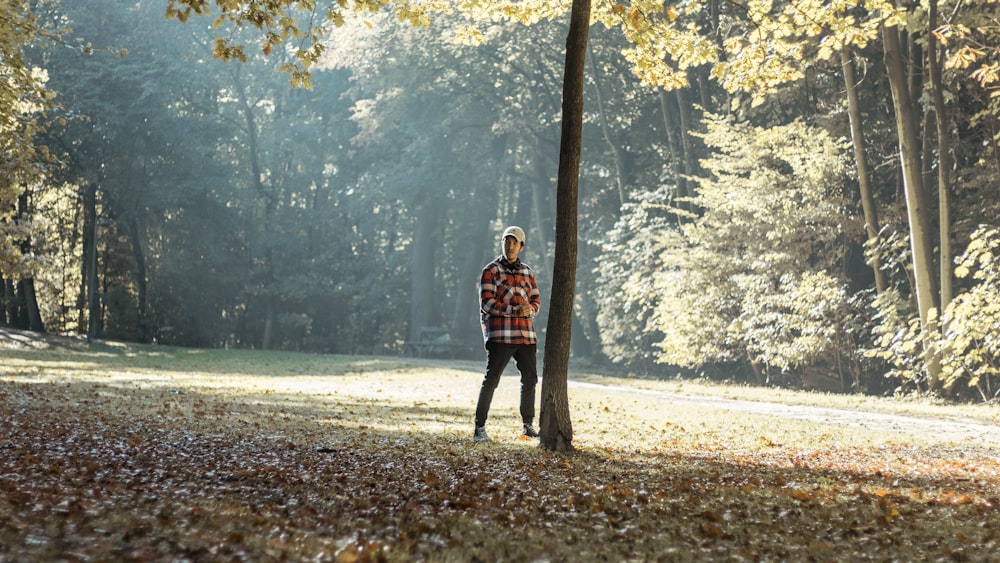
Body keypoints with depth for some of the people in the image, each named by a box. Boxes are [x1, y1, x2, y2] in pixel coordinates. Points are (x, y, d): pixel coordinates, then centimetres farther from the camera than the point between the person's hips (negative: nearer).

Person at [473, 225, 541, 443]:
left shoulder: (528, 272, 16)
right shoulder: (491, 270, 0)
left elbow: (536, 301, 15)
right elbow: (486, 303, -9)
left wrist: (530, 309, -10)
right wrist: (514, 310, -20)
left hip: (526, 334, 6)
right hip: (500, 334, -6)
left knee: (530, 378, 12)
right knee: (491, 379, -8)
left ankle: (528, 425, 27)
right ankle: (480, 428, -4)